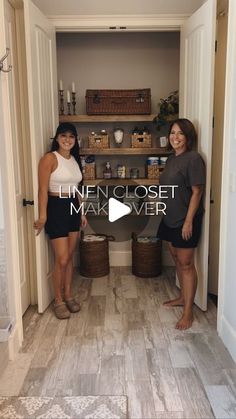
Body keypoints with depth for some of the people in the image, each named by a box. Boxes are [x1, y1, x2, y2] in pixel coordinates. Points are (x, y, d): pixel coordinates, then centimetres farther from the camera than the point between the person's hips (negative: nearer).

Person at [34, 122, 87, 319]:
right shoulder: (50, 158, -10)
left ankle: (68, 295, 26)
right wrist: (42, 216, -20)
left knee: (70, 257, 13)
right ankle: (58, 300, 12)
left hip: (73, 208, 7)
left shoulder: (74, 159, 12)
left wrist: (81, 213, 16)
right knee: (61, 259, -5)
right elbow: (43, 190, -15)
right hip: (56, 208, -7)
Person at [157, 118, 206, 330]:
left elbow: (197, 192, -17)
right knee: (177, 260, 18)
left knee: (186, 264, -2)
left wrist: (188, 221, -20)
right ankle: (183, 297, 35)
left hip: (185, 220, -8)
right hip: (170, 219, 8)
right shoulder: (172, 158, 11)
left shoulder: (193, 159, -15)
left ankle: (188, 311, 7)